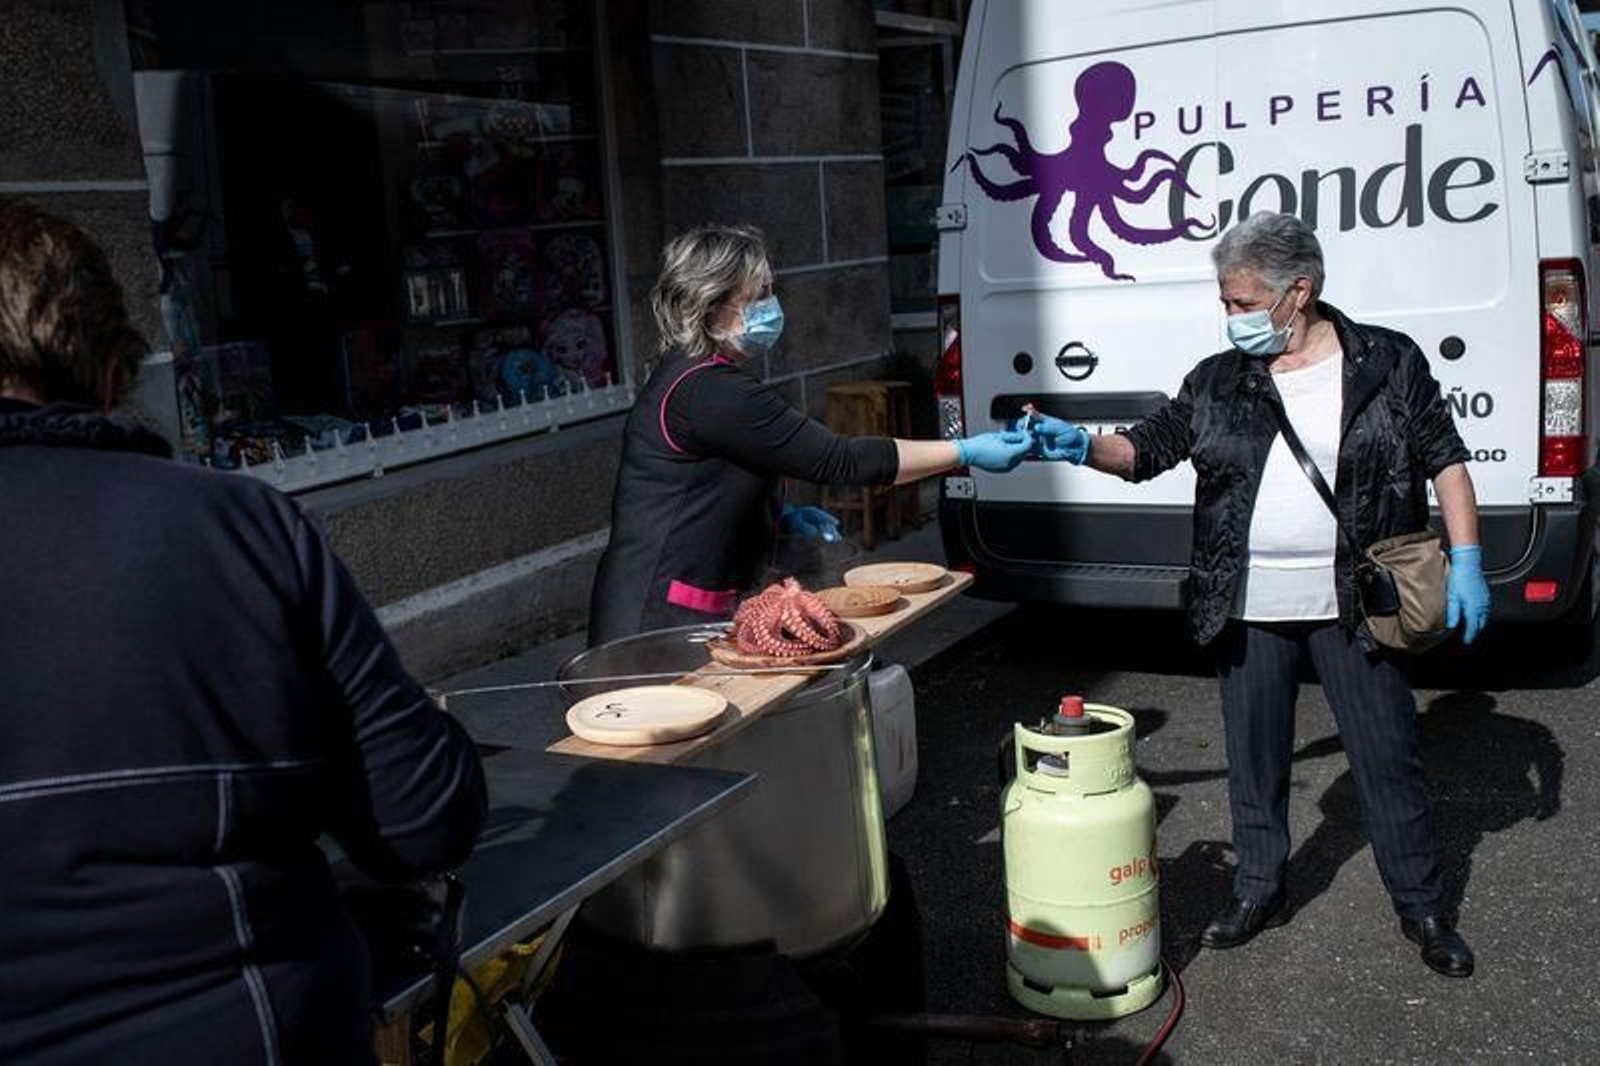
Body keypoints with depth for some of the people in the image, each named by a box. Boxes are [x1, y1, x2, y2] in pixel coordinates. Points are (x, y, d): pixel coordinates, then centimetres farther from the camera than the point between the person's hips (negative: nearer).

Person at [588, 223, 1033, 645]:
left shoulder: (691, 377, 14)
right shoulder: (708, 392, -20)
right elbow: (839, 460, -20)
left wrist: (780, 514, 13)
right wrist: (967, 452, -15)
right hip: (661, 620, -10)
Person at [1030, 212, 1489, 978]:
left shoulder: (1388, 362, -2)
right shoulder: (1217, 383, 5)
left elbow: (1443, 459, 2)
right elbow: (1146, 450, 8)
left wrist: (1464, 562, -4)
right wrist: (1083, 447, -11)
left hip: (1352, 605, -2)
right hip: (1250, 608, 3)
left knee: (1388, 755, 7)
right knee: (1254, 757, 13)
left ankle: (1423, 909, 24)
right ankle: (1257, 892, 31)